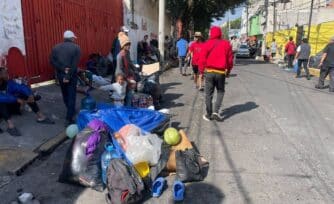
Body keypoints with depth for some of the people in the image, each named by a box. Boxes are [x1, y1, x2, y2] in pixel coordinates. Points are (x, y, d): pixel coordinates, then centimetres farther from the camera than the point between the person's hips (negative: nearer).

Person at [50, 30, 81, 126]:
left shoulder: (56, 47, 6)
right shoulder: (76, 47, -6)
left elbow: (52, 61, -7)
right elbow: (75, 64, -16)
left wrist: (63, 69, -12)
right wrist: (68, 76, -17)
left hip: (60, 75, 4)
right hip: (72, 76, -4)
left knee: (65, 94, 21)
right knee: (71, 96, 1)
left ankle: (71, 111, 40)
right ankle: (69, 119, -2)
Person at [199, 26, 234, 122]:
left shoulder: (207, 44, -3)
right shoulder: (226, 44, 3)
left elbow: (202, 59, -5)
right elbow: (230, 59, 4)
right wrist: (228, 71, 16)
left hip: (209, 71, -1)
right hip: (221, 72, 1)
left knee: (209, 94, 9)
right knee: (220, 92, 17)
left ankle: (209, 114, 14)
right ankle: (216, 111, 3)